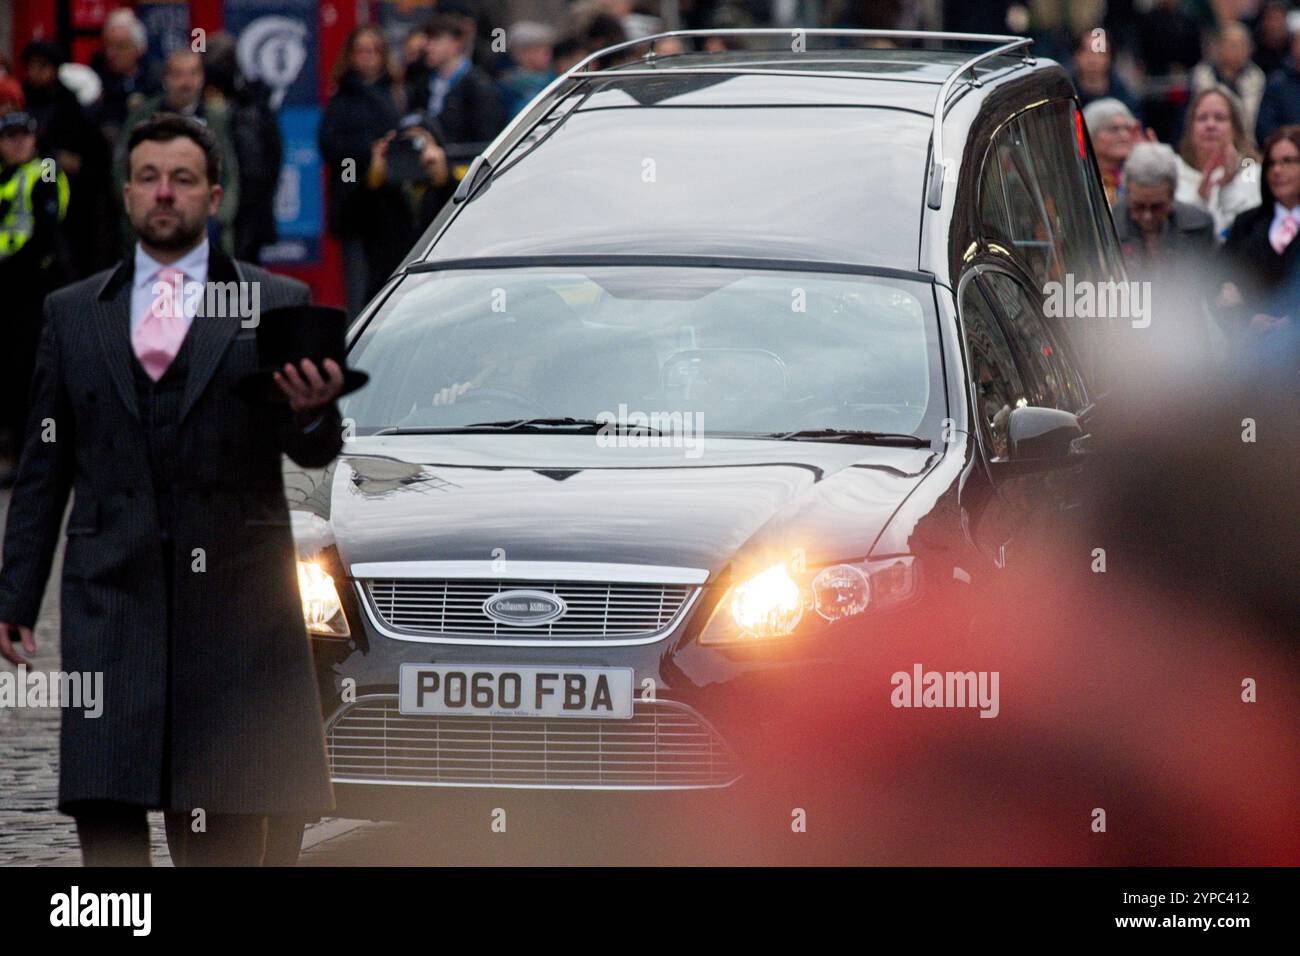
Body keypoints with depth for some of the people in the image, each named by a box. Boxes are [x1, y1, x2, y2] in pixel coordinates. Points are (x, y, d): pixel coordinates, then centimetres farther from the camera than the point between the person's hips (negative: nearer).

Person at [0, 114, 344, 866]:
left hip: (233, 598, -1)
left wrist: (314, 414, -21)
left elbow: (312, 454, 3)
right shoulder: (73, 313, 13)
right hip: (112, 598, 1)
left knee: (229, 827, 1)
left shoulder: (277, 306, 8)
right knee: (105, 808, -6)